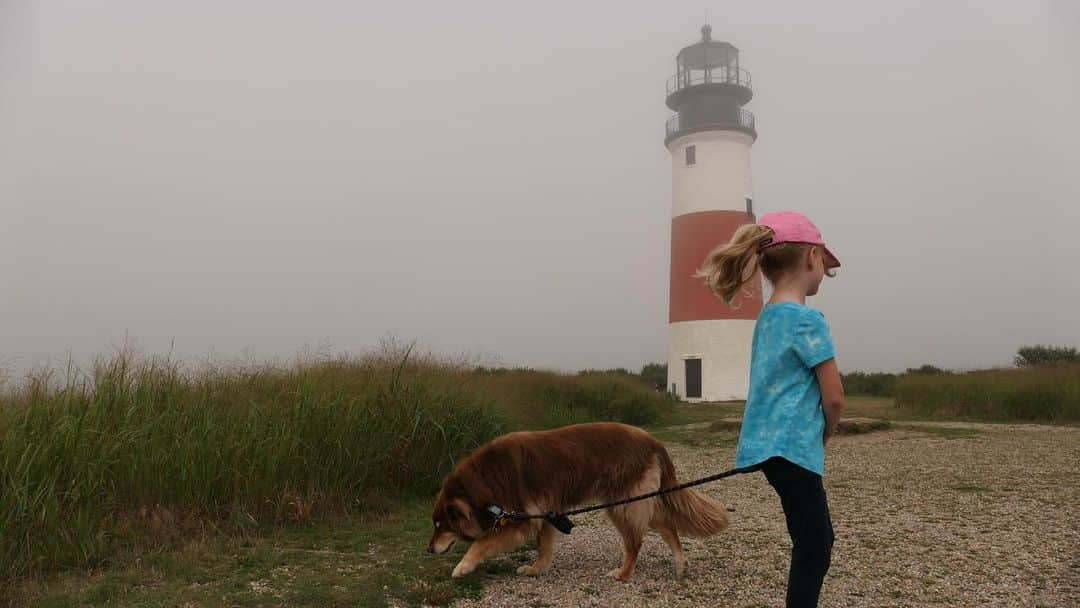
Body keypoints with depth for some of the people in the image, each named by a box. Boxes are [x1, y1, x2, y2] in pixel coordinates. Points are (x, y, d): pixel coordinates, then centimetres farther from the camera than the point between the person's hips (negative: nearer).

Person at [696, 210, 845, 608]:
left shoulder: (768, 316, 11)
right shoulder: (808, 319, -15)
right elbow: (834, 396, -12)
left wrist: (816, 434, 10)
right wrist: (825, 433, 6)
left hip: (773, 444, 9)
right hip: (792, 447, -9)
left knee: (817, 541, 21)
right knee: (813, 549, -1)